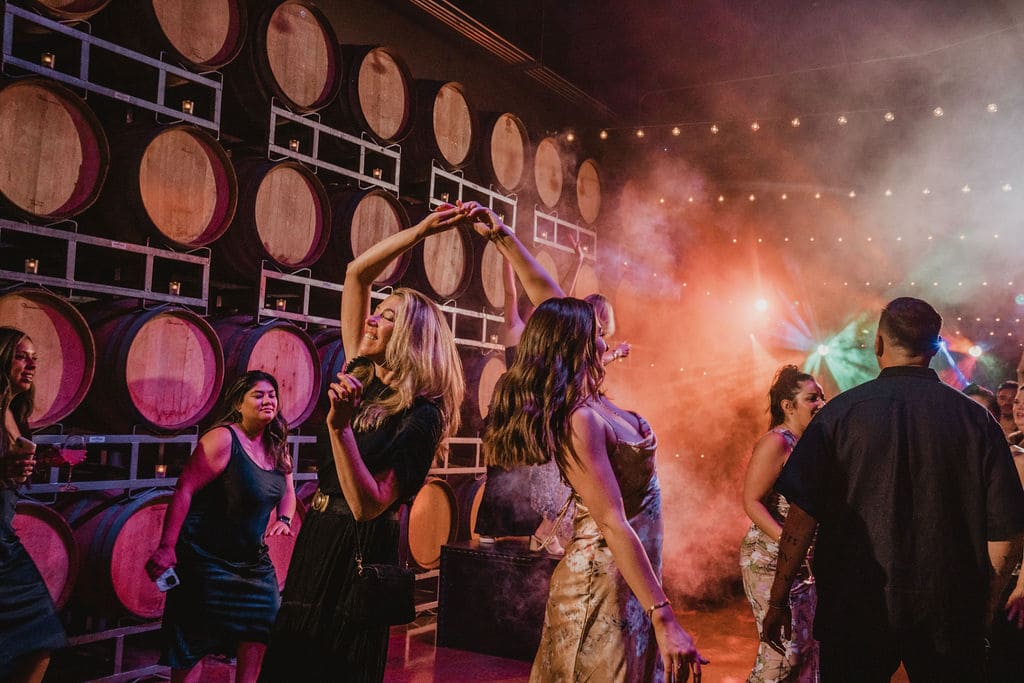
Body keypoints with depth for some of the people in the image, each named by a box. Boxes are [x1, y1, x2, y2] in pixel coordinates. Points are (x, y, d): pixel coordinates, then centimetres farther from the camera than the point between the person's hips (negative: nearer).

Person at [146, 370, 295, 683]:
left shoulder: (277, 446, 4)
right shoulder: (223, 439, -18)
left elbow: (287, 492, 16)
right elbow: (184, 490, -21)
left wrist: (284, 519, -5)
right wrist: (166, 547, -24)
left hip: (251, 558, 7)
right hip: (206, 556, -7)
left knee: (262, 623, 7)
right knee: (193, 643, 2)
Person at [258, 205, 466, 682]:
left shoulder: (420, 415, -17)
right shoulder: (362, 376, 2)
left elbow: (368, 505, -25)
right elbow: (356, 273, 3)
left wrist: (339, 427, -35)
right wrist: (420, 230, -2)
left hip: (356, 553, -7)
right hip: (317, 542, 7)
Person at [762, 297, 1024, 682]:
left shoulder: (841, 413, -8)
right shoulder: (976, 419, -5)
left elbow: (803, 515, -11)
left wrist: (779, 600, -3)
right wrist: (979, 601, 12)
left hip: (856, 610, -1)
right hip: (951, 615, 1)